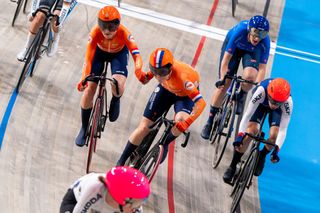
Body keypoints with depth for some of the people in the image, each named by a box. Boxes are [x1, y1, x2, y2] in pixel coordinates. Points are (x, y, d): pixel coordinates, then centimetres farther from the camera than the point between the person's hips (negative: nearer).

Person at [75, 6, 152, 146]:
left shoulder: (123, 33, -37)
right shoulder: (96, 32, -35)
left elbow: (136, 55, -45)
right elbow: (88, 58, -37)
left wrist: (139, 73, -63)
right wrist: (84, 79, -51)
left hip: (119, 53, -1)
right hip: (100, 52, 1)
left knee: (118, 86, -28)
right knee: (89, 89, -6)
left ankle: (115, 101, 12)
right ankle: (84, 128, 13)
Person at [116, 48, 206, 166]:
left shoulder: (182, 77, -45)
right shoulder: (157, 67, -31)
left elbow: (201, 103, -49)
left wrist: (186, 123, -55)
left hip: (185, 94, -3)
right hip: (166, 89, 4)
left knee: (180, 120, -35)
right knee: (144, 127, -2)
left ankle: (164, 144, -2)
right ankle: (120, 163, 12)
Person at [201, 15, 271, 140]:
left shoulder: (265, 41, -35)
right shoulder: (240, 31, -39)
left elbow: (262, 68, -31)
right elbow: (226, 58, -34)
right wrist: (222, 79, -38)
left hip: (252, 51, 1)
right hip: (234, 45, -1)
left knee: (249, 76, -32)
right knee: (224, 85, -7)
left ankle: (241, 97, 3)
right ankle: (210, 121, 7)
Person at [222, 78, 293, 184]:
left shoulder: (288, 102, -40)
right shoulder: (261, 91, -43)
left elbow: (283, 129, -35)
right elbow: (247, 115, -37)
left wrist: (277, 149, -44)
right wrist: (240, 135, -45)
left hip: (278, 111, 0)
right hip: (261, 103, 0)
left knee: (274, 135, -21)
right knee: (250, 132, -19)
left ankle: (262, 156, 12)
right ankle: (232, 166, -4)